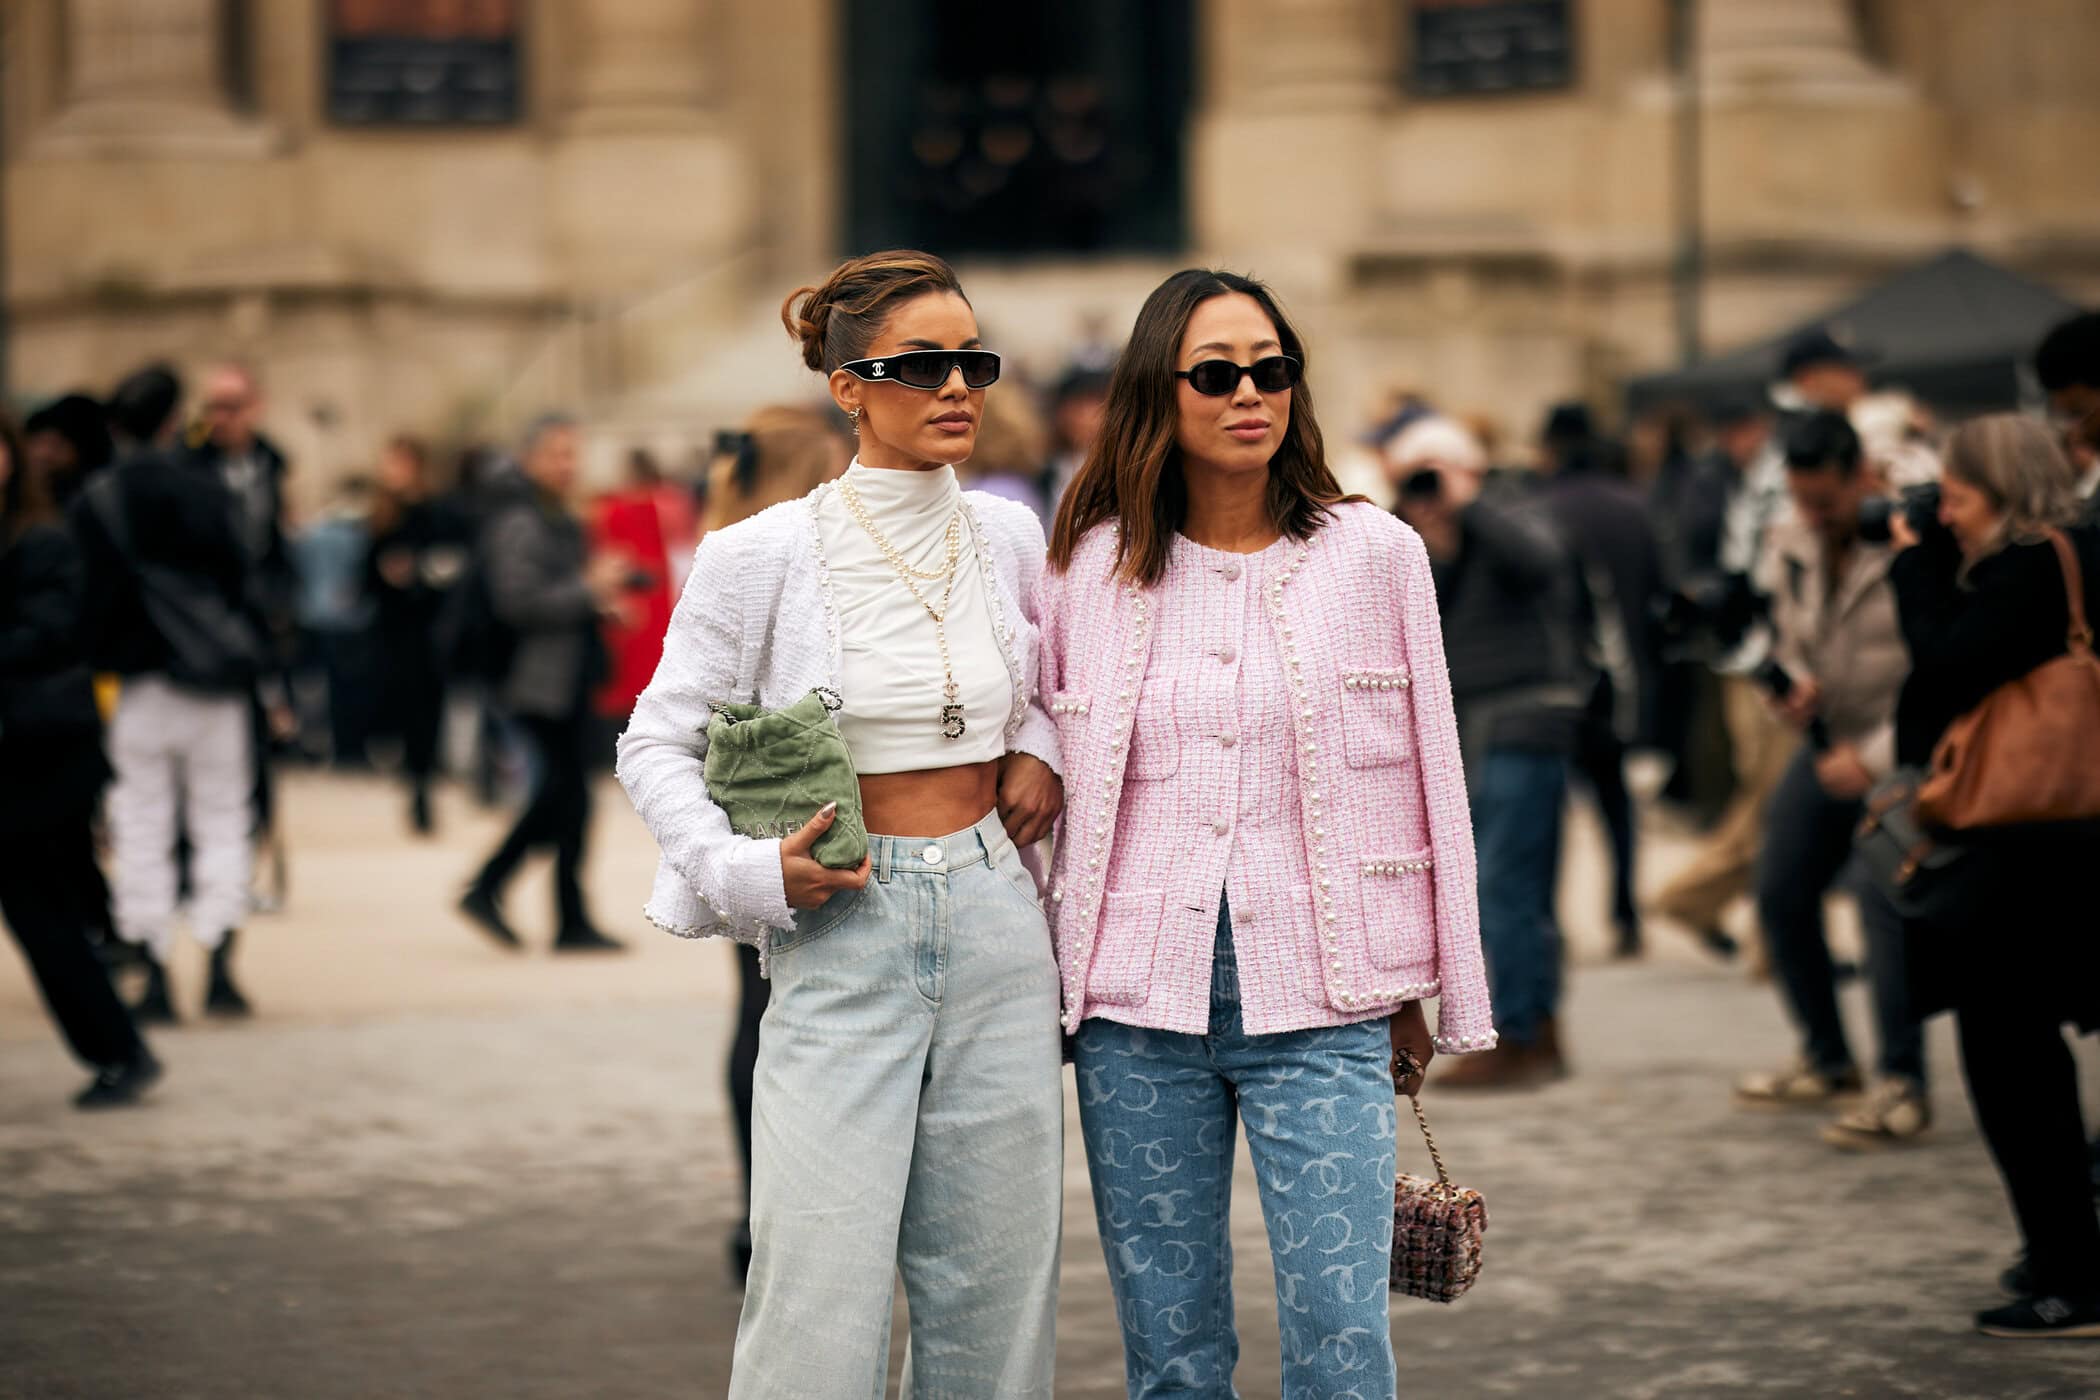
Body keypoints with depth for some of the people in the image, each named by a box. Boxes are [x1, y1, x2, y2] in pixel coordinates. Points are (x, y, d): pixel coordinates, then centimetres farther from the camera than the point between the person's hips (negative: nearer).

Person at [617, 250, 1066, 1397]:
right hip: (843, 931, -4)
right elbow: (656, 746, -1)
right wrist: (745, 871, -14)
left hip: (996, 921, 4)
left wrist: (1037, 746, 5)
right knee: (822, 1305, -7)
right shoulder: (765, 556, -7)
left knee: (995, 1292, 8)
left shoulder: (1008, 537, 5)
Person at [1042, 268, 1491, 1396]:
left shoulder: (1374, 553, 3)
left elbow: (1423, 773, 7)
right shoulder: (1092, 566, 5)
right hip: (1135, 1005, 1)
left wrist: (1421, 992, 7)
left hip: (1317, 1006, -1)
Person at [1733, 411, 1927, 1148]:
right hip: (1829, 737, 8)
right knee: (1781, 892, 8)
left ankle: (1903, 1087, -14)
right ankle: (1827, 1060, 25)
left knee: (1885, 899, -21)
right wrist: (1792, 682, -6)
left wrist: (1875, 757, -22)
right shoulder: (1790, 542, 1)